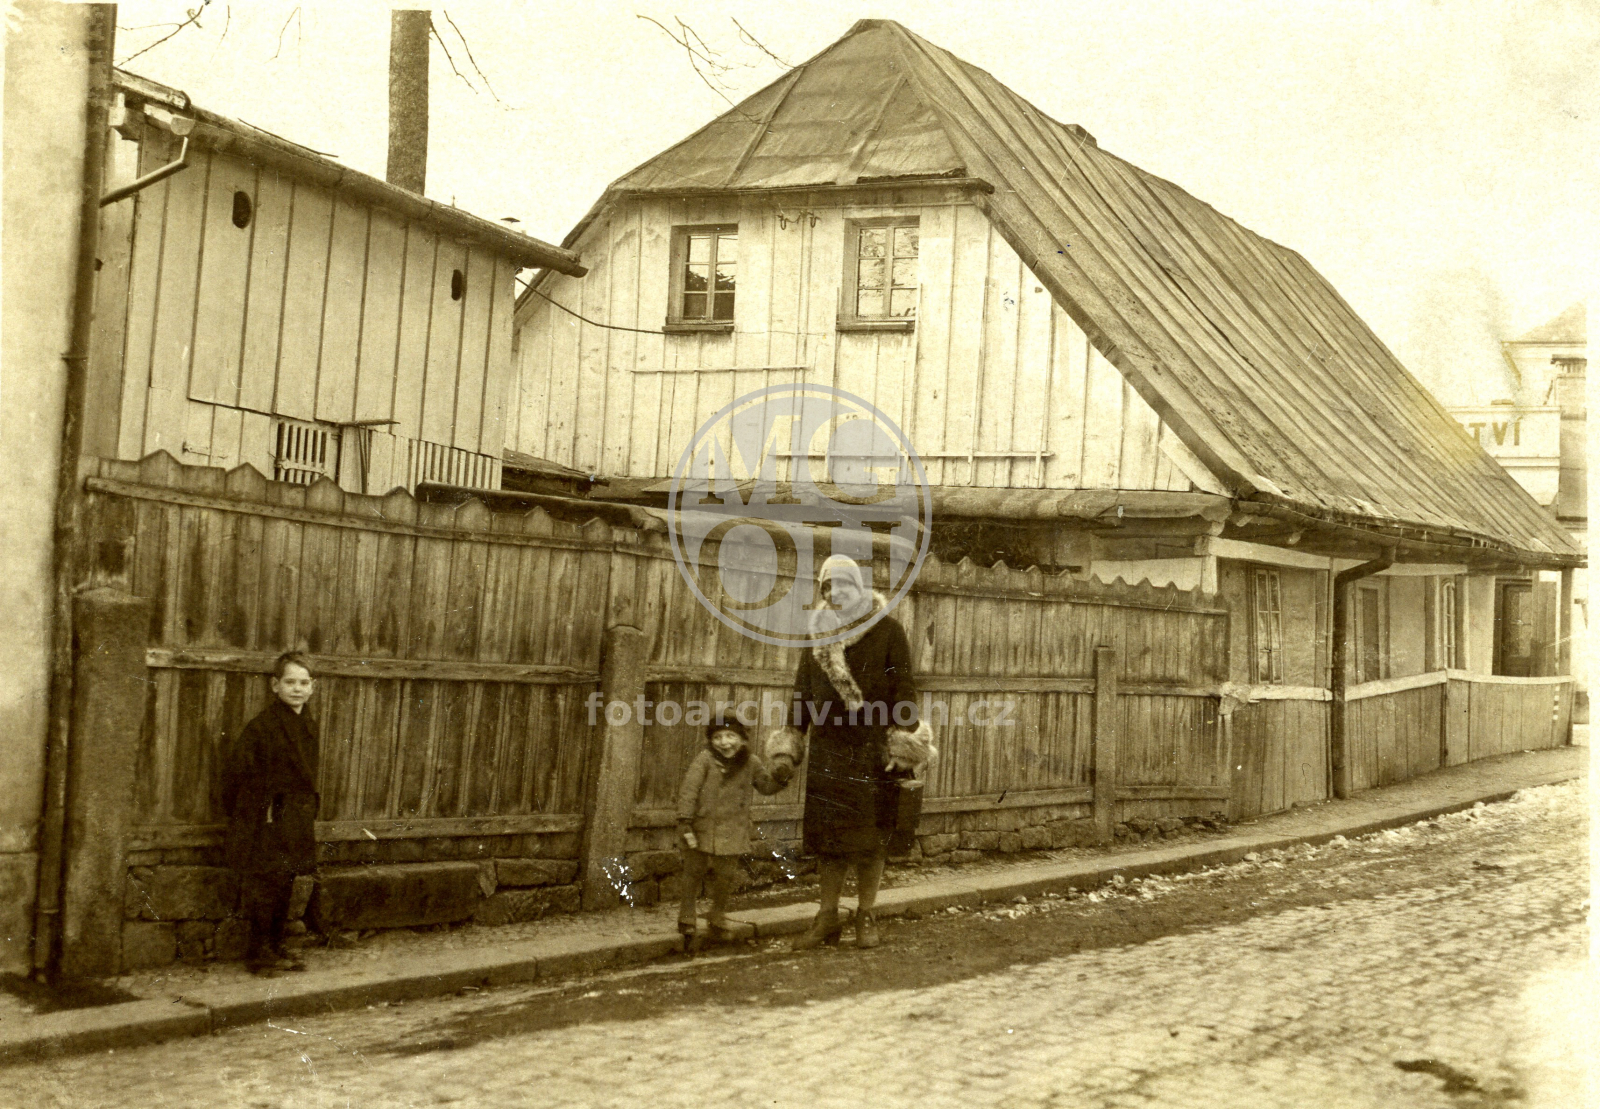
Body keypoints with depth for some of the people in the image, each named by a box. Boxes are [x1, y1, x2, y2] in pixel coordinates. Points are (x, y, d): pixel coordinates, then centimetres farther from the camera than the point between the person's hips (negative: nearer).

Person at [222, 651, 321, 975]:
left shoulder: (309, 728, 10)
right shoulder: (262, 725, -13)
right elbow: (236, 768, -12)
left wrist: (309, 810, 14)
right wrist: (239, 811, -8)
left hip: (296, 820, 7)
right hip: (265, 821, -7)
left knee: (284, 886, 13)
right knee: (263, 885, -3)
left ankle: (276, 949, 23)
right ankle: (260, 952, 7)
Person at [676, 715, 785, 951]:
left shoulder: (750, 763, 2)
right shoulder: (704, 759, -10)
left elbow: (767, 786, 15)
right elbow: (689, 790, -13)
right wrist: (685, 822, -19)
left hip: (732, 833, 3)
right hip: (702, 829, -3)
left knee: (725, 877, 12)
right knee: (693, 873, 4)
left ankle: (717, 922, 31)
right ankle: (686, 924, 16)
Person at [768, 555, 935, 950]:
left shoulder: (888, 632, -2)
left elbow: (903, 691, -5)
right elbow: (802, 693, 16)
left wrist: (903, 748, -13)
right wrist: (786, 750, 10)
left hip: (873, 754, -4)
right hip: (827, 752, 4)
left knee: (871, 838, 2)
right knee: (827, 835, 4)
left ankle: (865, 916, 14)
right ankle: (828, 918, 13)